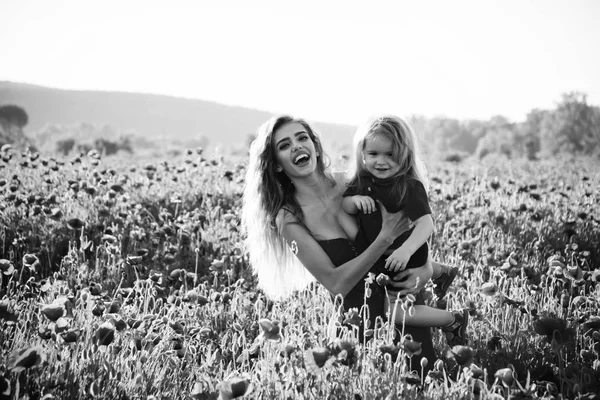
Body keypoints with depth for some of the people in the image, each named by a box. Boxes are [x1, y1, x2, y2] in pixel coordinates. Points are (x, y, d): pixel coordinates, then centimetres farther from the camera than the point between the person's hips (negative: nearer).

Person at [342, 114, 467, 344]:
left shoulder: (410, 187, -27)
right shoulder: (361, 181, -6)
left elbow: (426, 224, -36)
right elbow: (343, 206, 0)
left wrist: (406, 250, -53)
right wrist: (355, 200, -24)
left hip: (405, 257, -8)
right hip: (377, 254, 8)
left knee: (391, 312, -8)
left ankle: (454, 320, 8)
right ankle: (442, 272, 54)